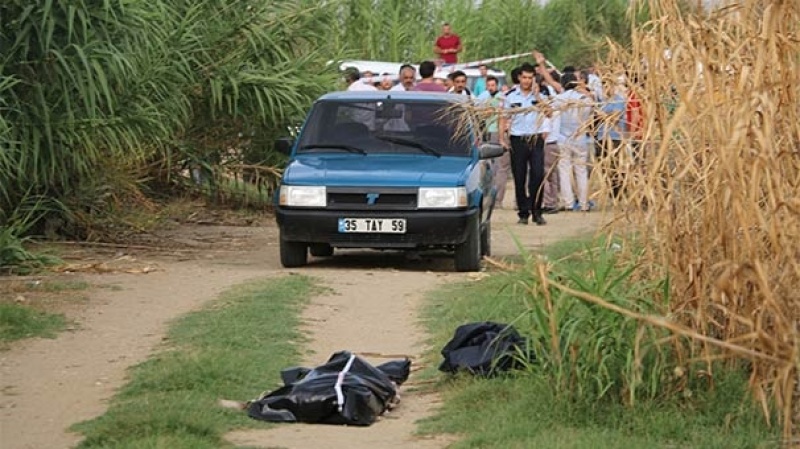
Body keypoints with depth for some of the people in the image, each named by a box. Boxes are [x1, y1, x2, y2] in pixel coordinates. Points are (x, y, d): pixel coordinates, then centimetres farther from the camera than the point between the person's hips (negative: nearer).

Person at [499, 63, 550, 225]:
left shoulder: (539, 95, 5)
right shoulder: (511, 96, 5)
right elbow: (504, 118, 9)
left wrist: (537, 96, -15)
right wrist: (502, 138, 0)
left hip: (536, 140, 0)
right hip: (518, 140, 0)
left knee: (538, 176, -8)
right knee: (519, 179, 2)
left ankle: (537, 212, 0)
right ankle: (523, 213, 9)